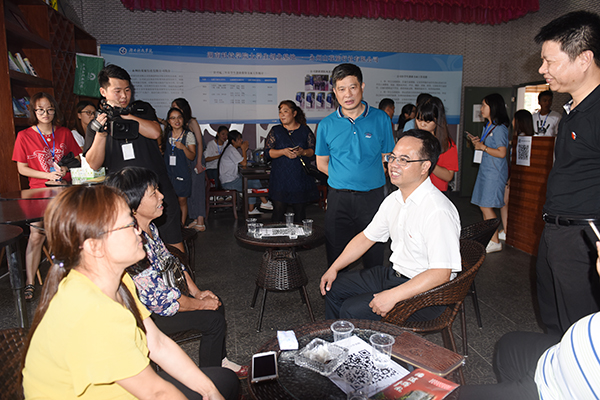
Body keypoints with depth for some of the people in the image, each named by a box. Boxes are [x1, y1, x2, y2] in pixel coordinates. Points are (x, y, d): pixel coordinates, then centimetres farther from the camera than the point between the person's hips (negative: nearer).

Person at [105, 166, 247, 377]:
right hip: (146, 314, -9)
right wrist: (202, 304, -14)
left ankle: (220, 361, 28)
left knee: (217, 304, 7)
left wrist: (197, 292, 2)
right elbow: (160, 299, -28)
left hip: (159, 294, 9)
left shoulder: (149, 227, -6)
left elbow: (169, 261, 8)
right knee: (214, 320, -10)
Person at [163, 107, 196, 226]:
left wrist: (183, 147, -22)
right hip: (168, 172, 3)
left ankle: (182, 225, 15)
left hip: (182, 173, -3)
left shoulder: (188, 135, -3)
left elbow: (192, 157, -7)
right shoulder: (166, 134, 8)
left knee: (182, 200, 3)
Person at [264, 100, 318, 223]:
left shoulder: (305, 130, 7)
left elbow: (313, 150, 7)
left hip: (301, 178, 0)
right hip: (280, 179, 0)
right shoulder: (275, 131, 7)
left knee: (300, 210, 5)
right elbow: (268, 152, 1)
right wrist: (283, 152, -16)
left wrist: (302, 152, -14)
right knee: (278, 209, -2)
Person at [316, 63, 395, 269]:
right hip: (339, 198, 1)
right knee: (336, 258, 7)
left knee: (374, 256, 7)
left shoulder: (381, 119, 3)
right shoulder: (326, 125, 5)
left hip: (372, 197, 0)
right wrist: (345, 178, 5)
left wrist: (369, 178, 1)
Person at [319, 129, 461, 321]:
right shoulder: (393, 200, 2)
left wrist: (393, 296, -28)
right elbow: (367, 237, 12)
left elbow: (441, 274, -28)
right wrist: (334, 268, 9)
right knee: (332, 287, 10)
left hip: (426, 293, -8)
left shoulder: (438, 211, -26)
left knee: (351, 311, -20)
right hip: (393, 274, 9)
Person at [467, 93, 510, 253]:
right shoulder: (487, 126, 15)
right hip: (485, 169, 9)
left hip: (494, 171, -9)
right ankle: (488, 238, 19)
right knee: (483, 206, 10)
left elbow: (501, 153, -18)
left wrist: (483, 147, -15)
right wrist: (477, 142, 5)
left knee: (486, 206, -9)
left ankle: (495, 242, 1)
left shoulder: (500, 129, -13)